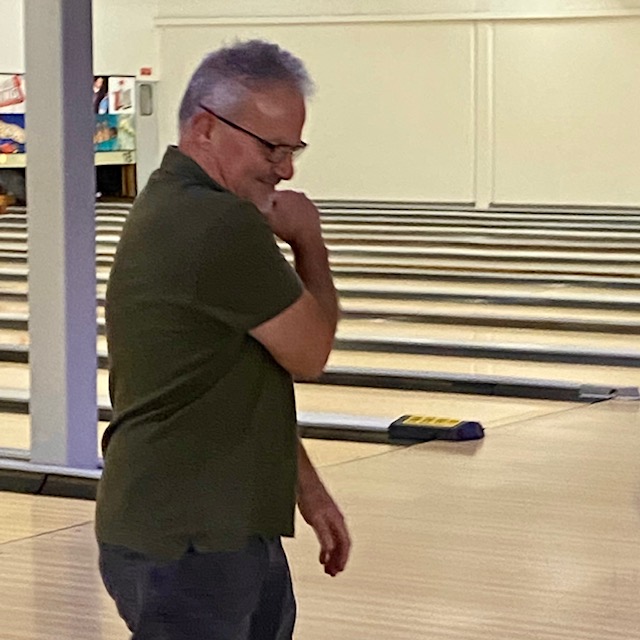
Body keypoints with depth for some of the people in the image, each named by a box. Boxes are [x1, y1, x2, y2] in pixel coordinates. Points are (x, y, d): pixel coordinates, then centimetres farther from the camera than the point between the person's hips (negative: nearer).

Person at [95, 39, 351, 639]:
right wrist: (309, 242, 2)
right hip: (185, 546, -10)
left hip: (231, 529, 10)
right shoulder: (218, 228, -22)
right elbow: (308, 352, -11)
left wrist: (307, 489, 18)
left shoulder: (177, 212, 12)